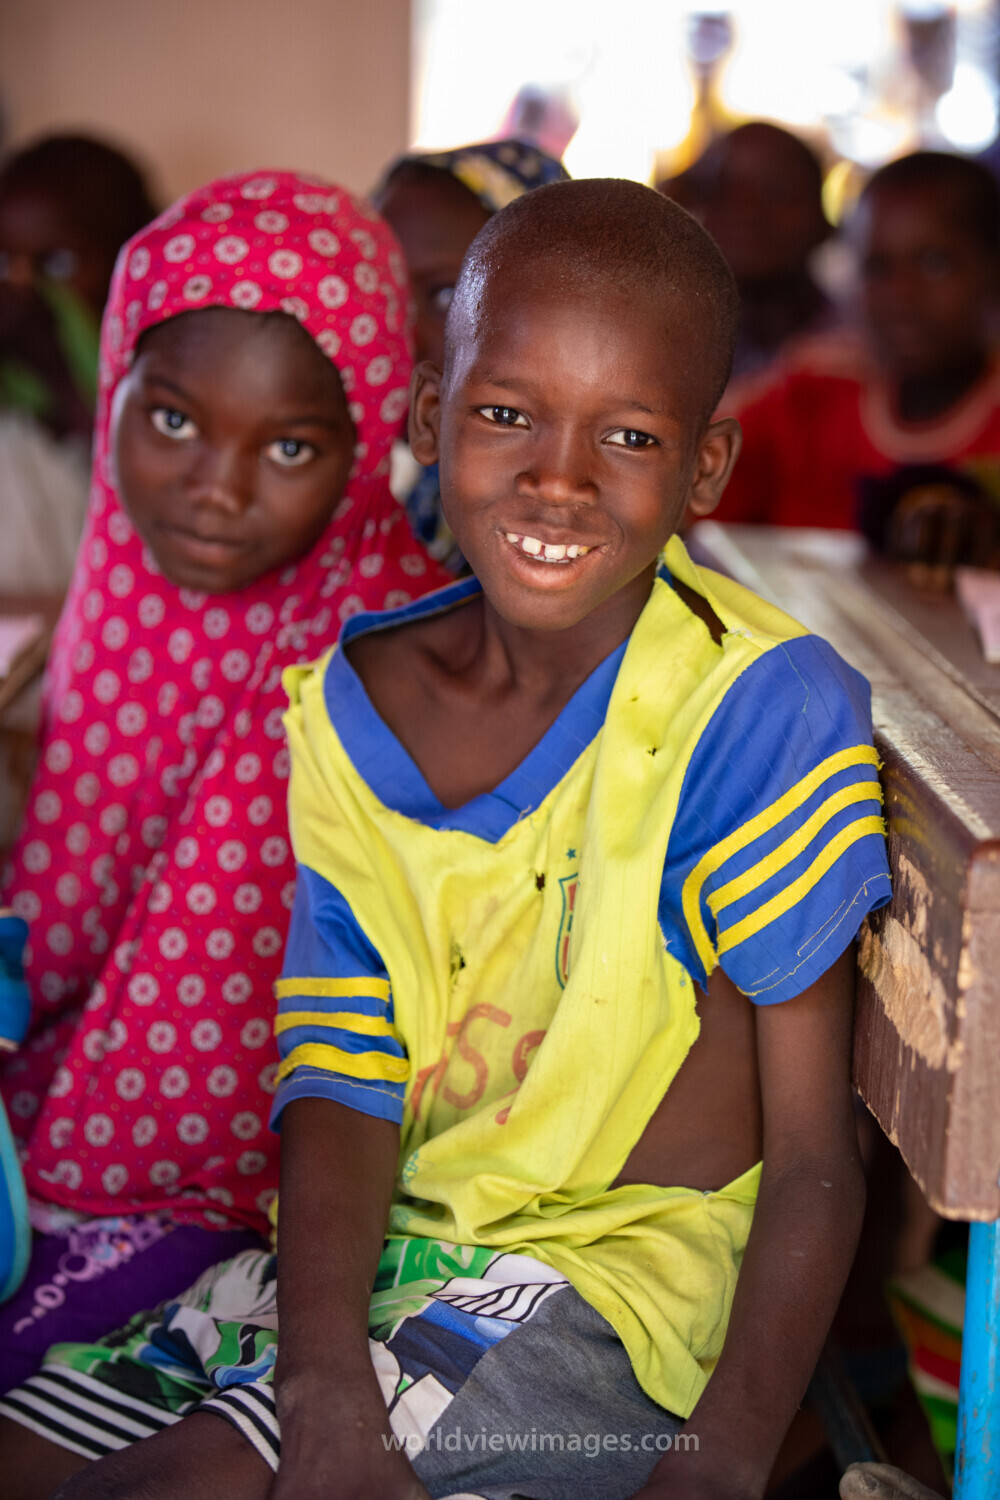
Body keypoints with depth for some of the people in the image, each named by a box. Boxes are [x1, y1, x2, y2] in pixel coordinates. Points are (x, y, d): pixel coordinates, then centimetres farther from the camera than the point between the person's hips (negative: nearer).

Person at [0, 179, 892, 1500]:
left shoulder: (759, 710, -16)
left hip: (615, 1270, -5)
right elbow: (341, 1082, -5)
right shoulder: (346, 708, 0)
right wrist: (325, 1379, -21)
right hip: (389, 1246, 6)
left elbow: (813, 1165, -14)